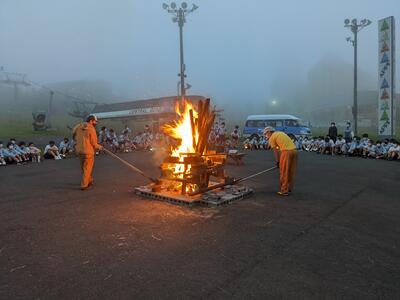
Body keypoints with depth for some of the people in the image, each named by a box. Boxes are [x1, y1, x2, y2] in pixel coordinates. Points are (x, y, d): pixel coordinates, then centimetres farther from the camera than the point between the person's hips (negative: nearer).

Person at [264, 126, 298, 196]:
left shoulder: (272, 138, 4)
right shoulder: (280, 133, 26)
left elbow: (276, 151, 4)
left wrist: (277, 162, 12)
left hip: (287, 152, -8)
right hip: (294, 150, 8)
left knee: (284, 172, 1)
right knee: (291, 172, 15)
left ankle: (284, 191, 6)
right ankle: (289, 189, 24)